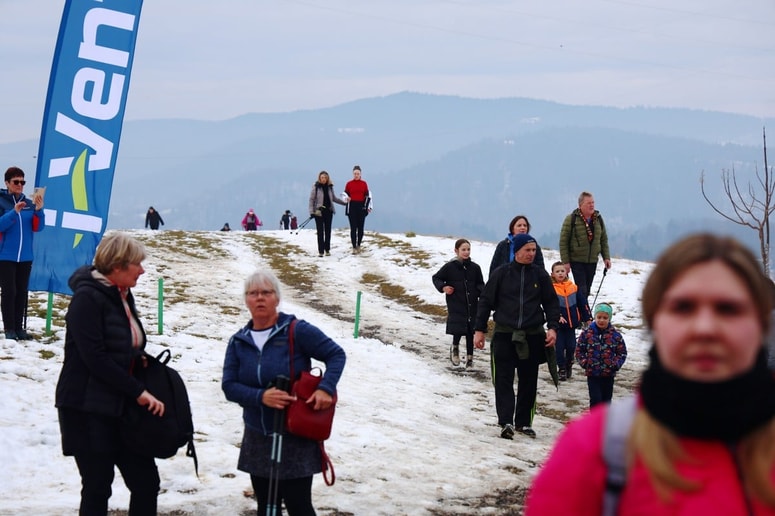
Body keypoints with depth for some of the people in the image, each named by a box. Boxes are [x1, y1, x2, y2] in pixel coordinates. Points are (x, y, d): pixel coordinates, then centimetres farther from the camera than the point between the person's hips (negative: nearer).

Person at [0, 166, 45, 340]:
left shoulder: (29, 203, 7)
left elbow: (38, 227, 2)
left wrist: (39, 210, -14)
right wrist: (14, 212, -25)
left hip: (25, 256, 4)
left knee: (22, 292, 6)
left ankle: (19, 327, 11)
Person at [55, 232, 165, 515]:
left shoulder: (122, 296, 10)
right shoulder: (87, 298, -16)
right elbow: (95, 357, -22)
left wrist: (140, 360, 1)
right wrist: (138, 391, -19)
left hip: (122, 408, 8)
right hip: (87, 409, -8)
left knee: (146, 480, 5)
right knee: (98, 487, -1)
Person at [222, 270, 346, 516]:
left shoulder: (297, 331, -9)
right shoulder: (238, 342, 3)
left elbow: (336, 354, -6)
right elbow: (229, 386, -4)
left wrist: (325, 388, -22)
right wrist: (261, 396, -22)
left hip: (296, 437, -5)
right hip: (257, 438, 5)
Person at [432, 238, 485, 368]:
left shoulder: (475, 268, 4)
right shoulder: (450, 267, -3)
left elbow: (480, 284, 13)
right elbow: (436, 278, 8)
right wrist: (443, 287, -10)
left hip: (472, 305, 3)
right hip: (456, 305, -3)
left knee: (470, 332, 5)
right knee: (458, 330, -11)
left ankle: (469, 357, 17)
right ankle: (455, 348, 19)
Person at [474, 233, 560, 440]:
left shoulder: (540, 275, 7)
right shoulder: (501, 274, 1)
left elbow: (551, 303, 11)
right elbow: (485, 301, 5)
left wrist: (552, 327, -3)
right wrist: (479, 330, 1)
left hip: (532, 336, 2)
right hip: (504, 335, -2)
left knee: (528, 382, 7)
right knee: (504, 380, -9)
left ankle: (524, 422, 17)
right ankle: (506, 422, -14)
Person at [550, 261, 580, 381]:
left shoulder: (573, 287, 4)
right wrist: (557, 316, -27)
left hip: (571, 322, 3)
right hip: (558, 323, -3)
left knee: (571, 346, 7)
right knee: (559, 347, -1)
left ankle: (569, 365, 28)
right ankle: (562, 369, 10)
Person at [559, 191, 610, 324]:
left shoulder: (598, 219, 6)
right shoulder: (571, 219, -9)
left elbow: (604, 240, 14)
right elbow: (563, 242, -9)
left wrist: (606, 257, 7)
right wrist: (565, 261, -13)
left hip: (592, 261, 5)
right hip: (576, 261, -5)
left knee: (586, 291, 8)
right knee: (581, 290, -11)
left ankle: (579, 317, 17)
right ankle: (588, 319, -14)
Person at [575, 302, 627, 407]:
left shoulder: (616, 335, -3)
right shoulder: (586, 333, -4)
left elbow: (622, 352, 4)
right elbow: (579, 350, 4)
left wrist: (616, 364, -10)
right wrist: (584, 362, -8)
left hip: (609, 374, 2)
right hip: (592, 374, -2)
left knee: (606, 399, 13)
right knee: (595, 399, -11)